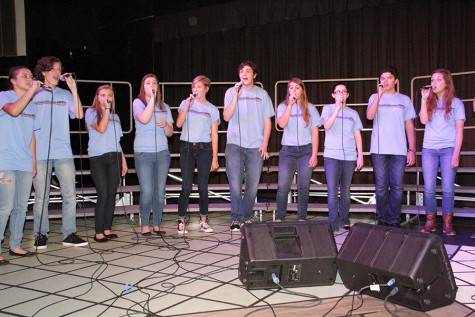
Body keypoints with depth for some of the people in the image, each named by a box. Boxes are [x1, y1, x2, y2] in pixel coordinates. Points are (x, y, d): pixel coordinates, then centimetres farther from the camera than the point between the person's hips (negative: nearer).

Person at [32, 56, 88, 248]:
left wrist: (74, 90, -5)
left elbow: (79, 115, -2)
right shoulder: (33, 94, 8)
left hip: (63, 153, 2)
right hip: (40, 153, -2)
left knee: (70, 195, 0)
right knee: (41, 197, 3)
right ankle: (41, 235, 14)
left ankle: (69, 234, 8)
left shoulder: (65, 95, 13)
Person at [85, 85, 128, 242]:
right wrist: (106, 109, -8)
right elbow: (101, 129, -14)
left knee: (112, 195, 2)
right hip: (98, 158, -5)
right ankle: (98, 232, -3)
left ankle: (107, 229, 11)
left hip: (114, 158, 5)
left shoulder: (115, 116, 20)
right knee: (103, 195, -10)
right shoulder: (91, 112, 5)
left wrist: (123, 160, 14)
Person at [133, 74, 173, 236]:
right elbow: (144, 119, -17)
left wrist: (165, 124, -8)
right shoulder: (138, 102, 5)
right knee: (147, 192, -7)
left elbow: (170, 132, 13)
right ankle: (145, 226, 5)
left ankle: (157, 225, 11)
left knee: (160, 191, 2)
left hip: (162, 152, 4)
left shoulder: (164, 106, 16)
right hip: (143, 153, -3)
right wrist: (152, 98, -13)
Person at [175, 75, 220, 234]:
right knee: (186, 186, -5)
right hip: (187, 147, 0)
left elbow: (214, 135, 7)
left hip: (204, 149, 0)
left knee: (203, 186, 1)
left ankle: (203, 221, 11)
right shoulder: (185, 103, 10)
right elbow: (179, 124, -4)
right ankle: (181, 221, 5)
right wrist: (187, 106, -10)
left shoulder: (212, 109, 9)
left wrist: (215, 158, 2)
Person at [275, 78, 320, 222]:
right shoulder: (283, 106, 8)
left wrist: (314, 155, -3)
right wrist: (290, 105, -14)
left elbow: (315, 133, 5)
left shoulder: (310, 108, 8)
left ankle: (302, 218, 8)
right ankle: (279, 218, 1)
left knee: (304, 187, -2)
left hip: (306, 150, 1)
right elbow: (282, 124, -12)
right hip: (288, 150, 0)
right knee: (283, 186, -9)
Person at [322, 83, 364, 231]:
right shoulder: (328, 109, 7)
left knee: (345, 191, 7)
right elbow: (327, 126, -11)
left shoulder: (353, 113, 15)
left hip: (350, 157, 3)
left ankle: (344, 222, 15)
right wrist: (338, 109, -16)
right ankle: (333, 224, -5)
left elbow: (358, 136, 13)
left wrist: (360, 155, 6)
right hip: (332, 156, -3)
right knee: (333, 191, -8)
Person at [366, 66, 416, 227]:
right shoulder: (375, 97, 9)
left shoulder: (404, 99, 12)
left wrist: (412, 149, 3)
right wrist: (380, 95, -17)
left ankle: (394, 220, 9)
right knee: (381, 186, 1)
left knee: (397, 186, 0)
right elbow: (370, 116, -10)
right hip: (379, 149, -1)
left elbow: (410, 126, 10)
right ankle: (382, 219, 10)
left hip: (399, 150, 1)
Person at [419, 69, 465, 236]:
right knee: (429, 188, -1)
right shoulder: (429, 102, 13)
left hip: (449, 149, -2)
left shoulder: (456, 103, 6)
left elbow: (459, 130, 2)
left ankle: (447, 223, 5)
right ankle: (430, 222, 8)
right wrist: (424, 99, -4)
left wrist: (456, 154, -7)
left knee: (448, 188, -4)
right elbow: (423, 120, -5)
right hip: (429, 149, 2)